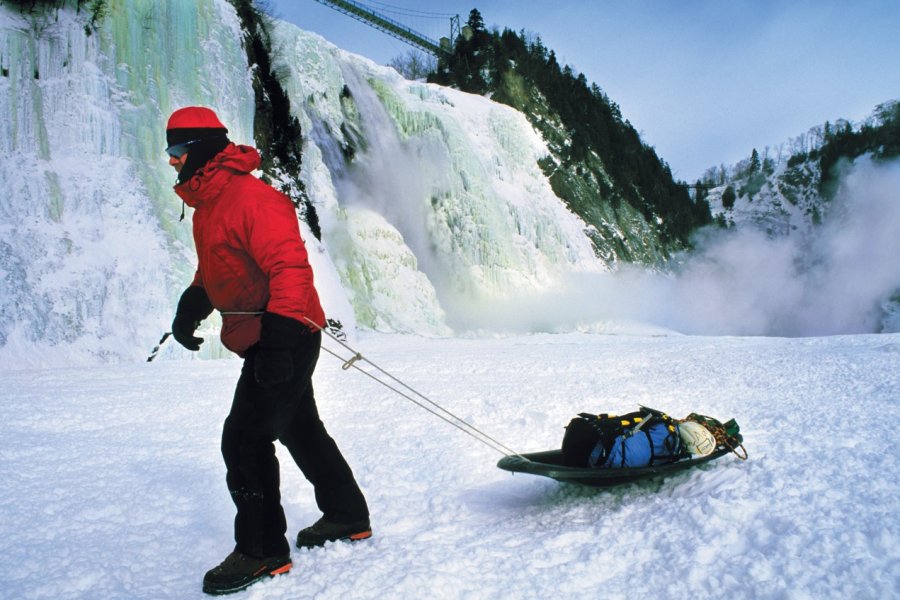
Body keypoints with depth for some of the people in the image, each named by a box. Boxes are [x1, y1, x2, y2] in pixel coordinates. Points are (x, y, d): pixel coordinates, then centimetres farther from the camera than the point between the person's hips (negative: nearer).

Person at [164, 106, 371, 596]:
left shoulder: (251, 197, -20)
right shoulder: (207, 204, 13)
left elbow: (290, 266, -27)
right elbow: (214, 268, 24)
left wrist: (279, 338, -33)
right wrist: (192, 304, 8)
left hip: (285, 338, -11)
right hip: (266, 340, 11)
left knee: (244, 439, -9)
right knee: (299, 428, 19)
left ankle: (261, 551, 6)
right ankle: (347, 516, 35)